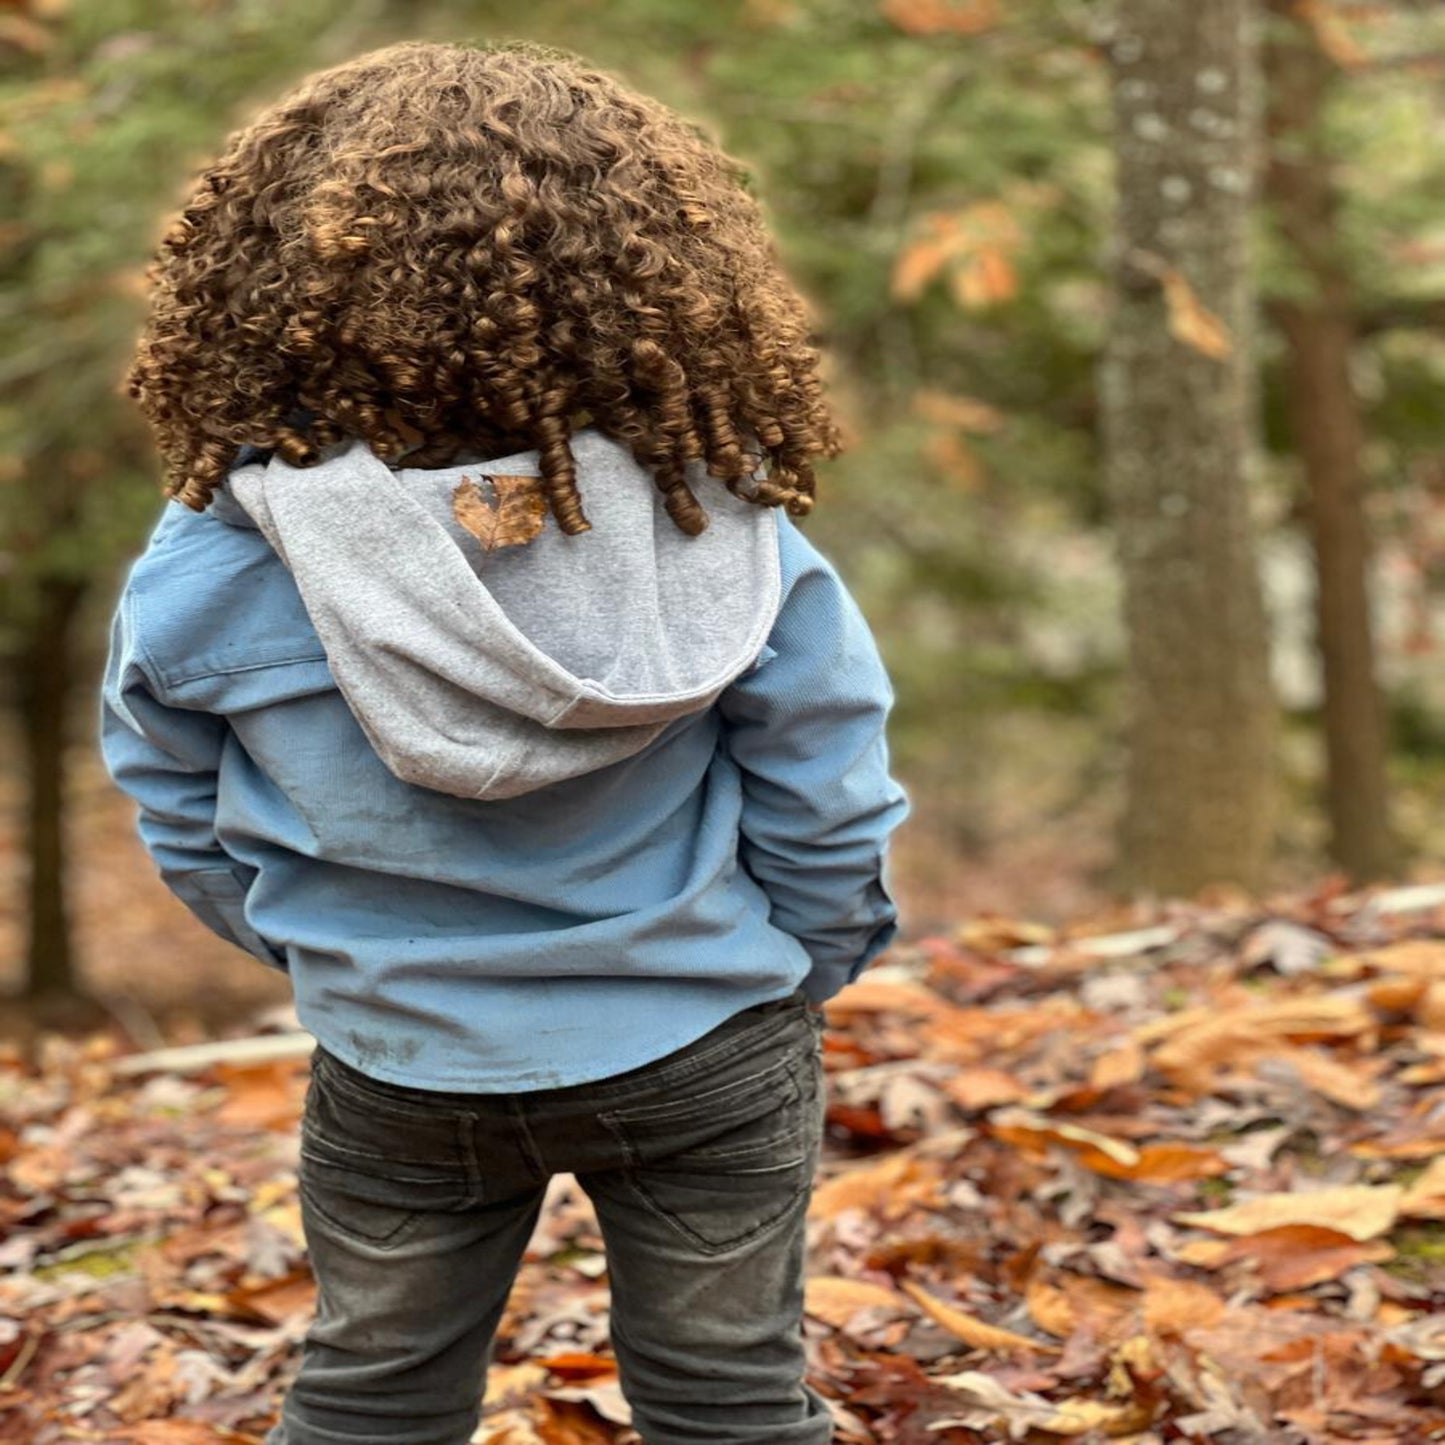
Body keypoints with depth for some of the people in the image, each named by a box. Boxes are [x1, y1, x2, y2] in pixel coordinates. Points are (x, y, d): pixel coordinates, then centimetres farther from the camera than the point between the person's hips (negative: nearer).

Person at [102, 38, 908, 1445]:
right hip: (705, 1048, 0)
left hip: (397, 1064, 1)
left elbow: (185, 826, -3)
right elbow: (827, 809, -11)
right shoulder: (726, 535, -20)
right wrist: (797, 969, 10)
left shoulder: (213, 559, -17)